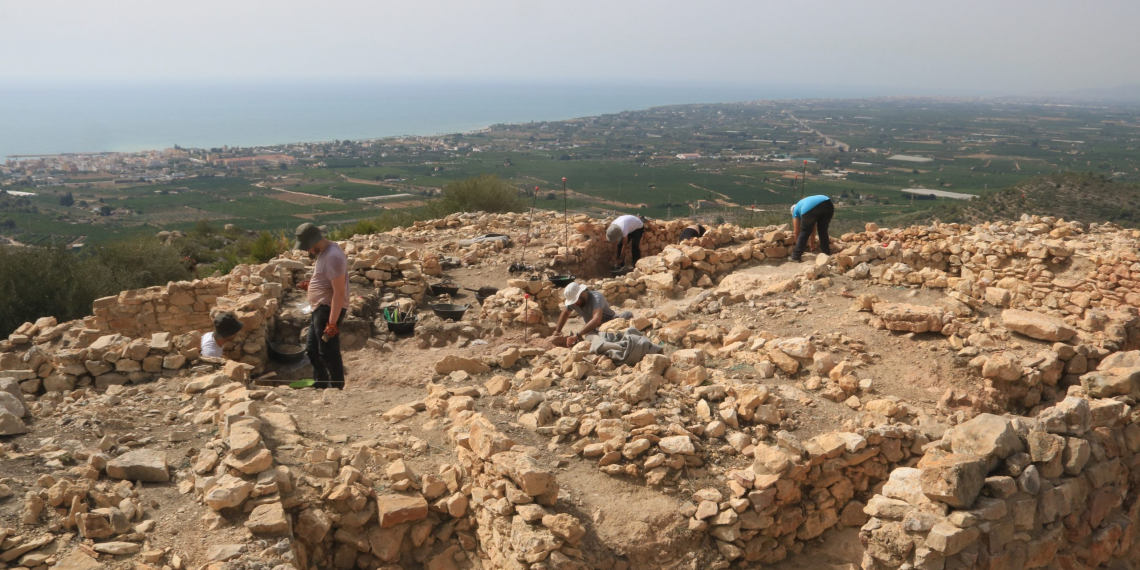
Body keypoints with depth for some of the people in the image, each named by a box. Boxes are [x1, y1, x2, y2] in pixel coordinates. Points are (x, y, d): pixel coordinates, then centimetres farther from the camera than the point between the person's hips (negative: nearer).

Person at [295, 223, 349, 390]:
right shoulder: (324, 252, 10)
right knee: (312, 350, 20)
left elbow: (339, 292, -25)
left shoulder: (332, 257, -22)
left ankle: (337, 389, 10)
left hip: (329, 310, -11)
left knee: (328, 353, -2)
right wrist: (310, 285, 9)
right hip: (320, 309, 11)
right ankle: (321, 386, 33)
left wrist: (332, 323, -27)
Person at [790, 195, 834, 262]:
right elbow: (813, 228, 51)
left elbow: (797, 231, 30)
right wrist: (812, 243, 57)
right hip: (827, 203, 4)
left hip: (809, 208, -4)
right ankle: (827, 255, 24)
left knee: (804, 232, 13)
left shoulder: (796, 210, 33)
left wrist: (798, 246, 42)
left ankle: (796, 256, 17)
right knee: (823, 231, 22)